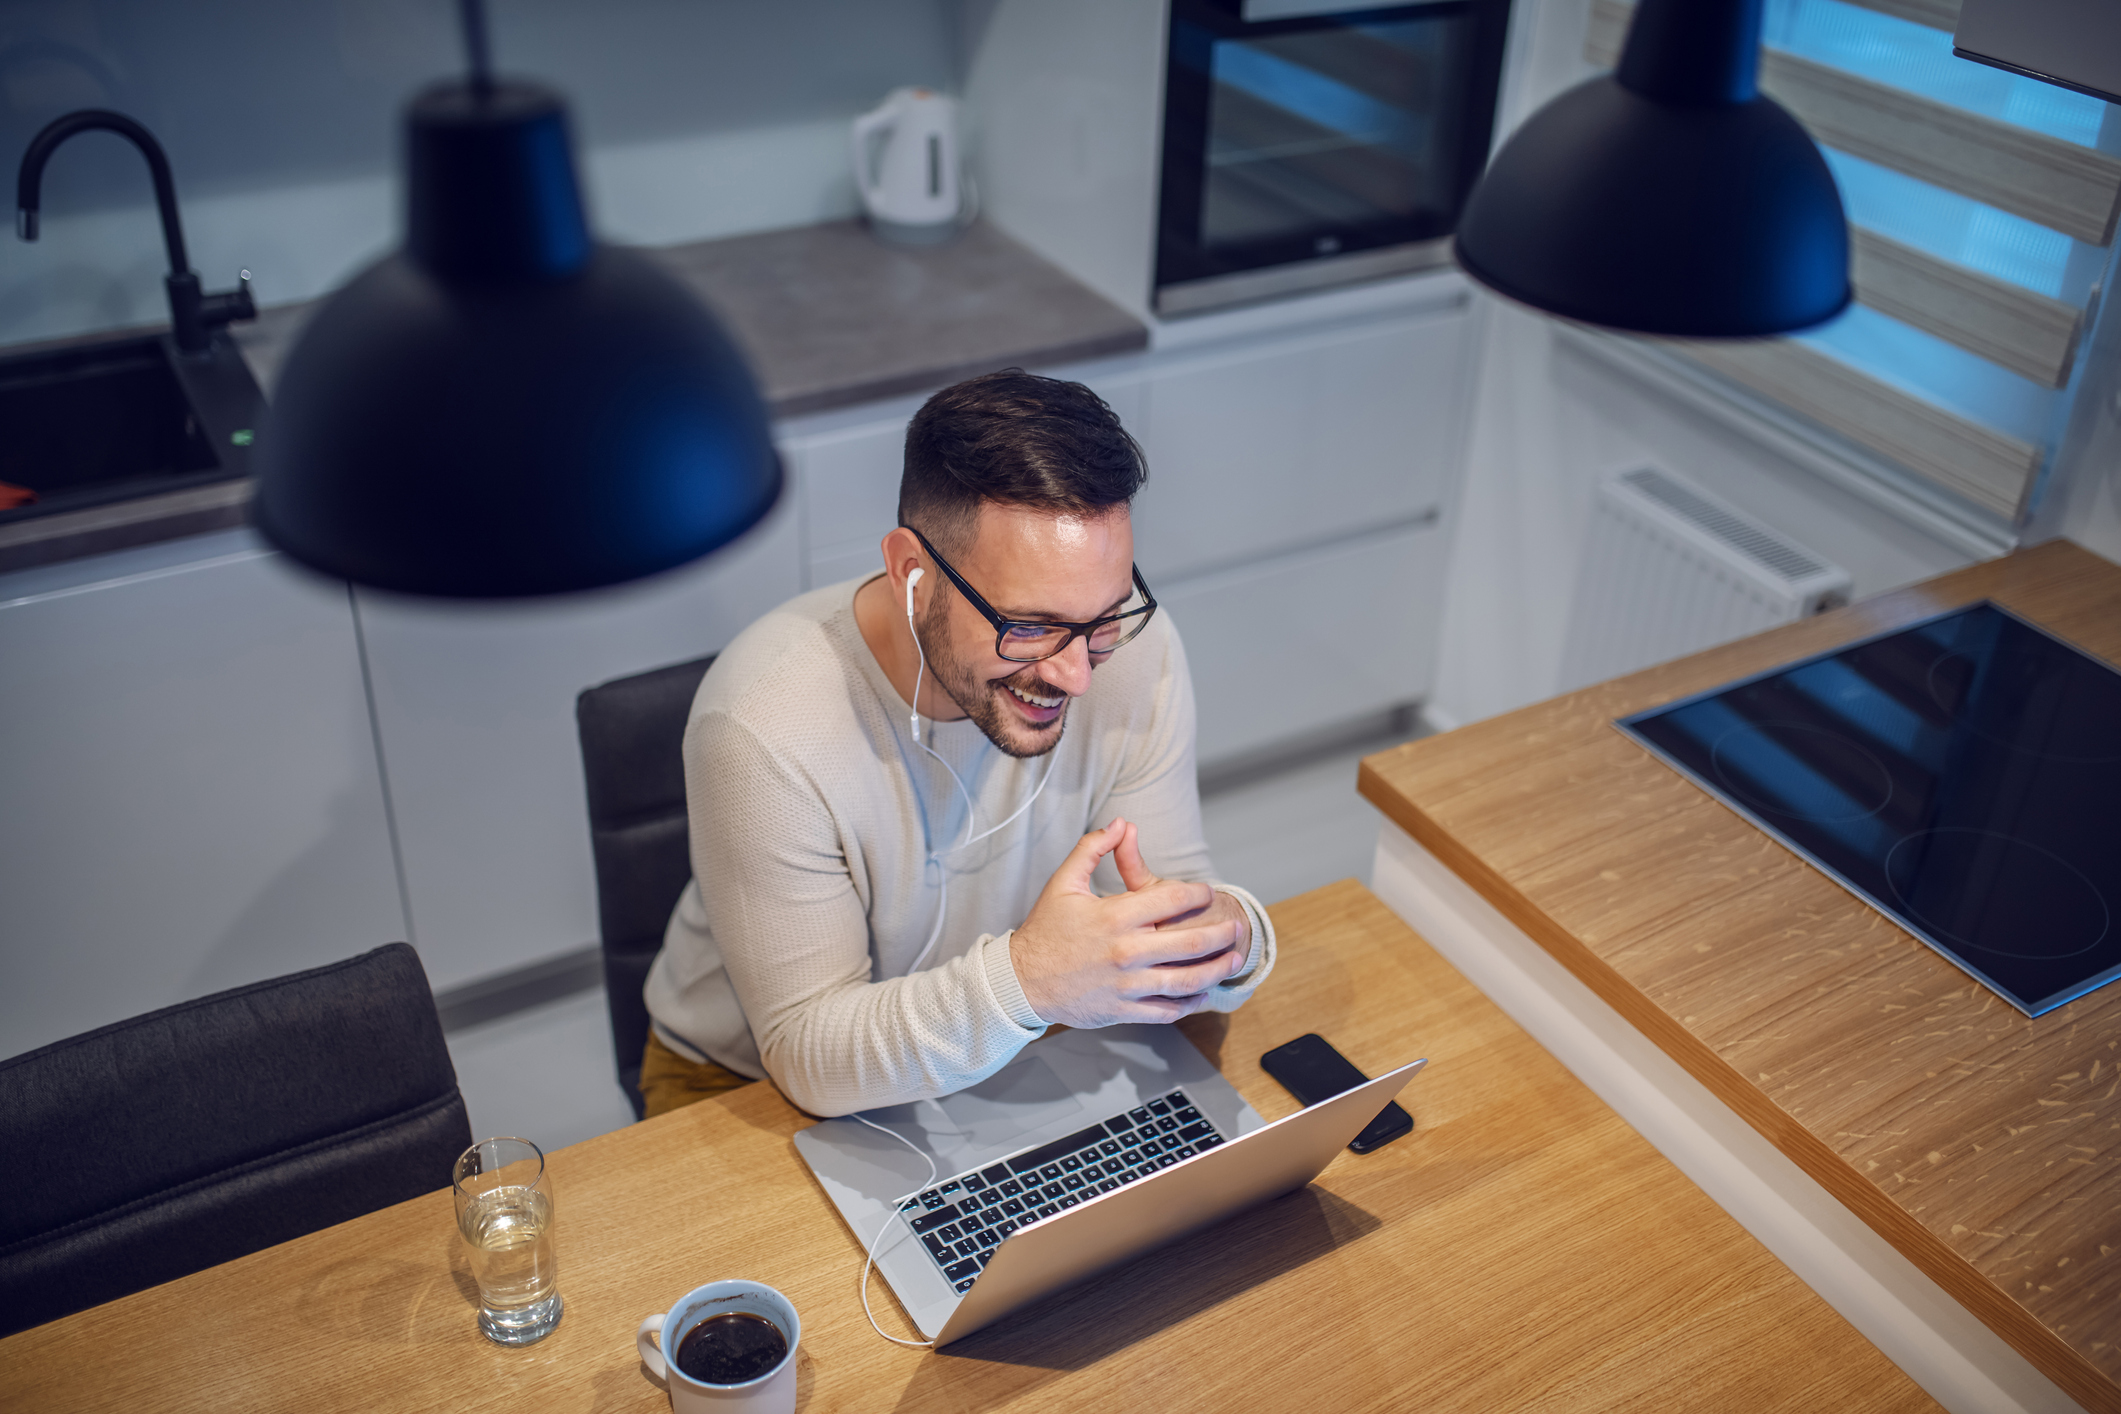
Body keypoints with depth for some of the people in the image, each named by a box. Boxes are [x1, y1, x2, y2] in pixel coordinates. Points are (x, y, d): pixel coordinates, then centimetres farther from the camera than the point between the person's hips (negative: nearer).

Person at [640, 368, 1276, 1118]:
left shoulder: (1135, 653, -16)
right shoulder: (765, 728, -29)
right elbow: (810, 1056, -25)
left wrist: (1222, 937, -32)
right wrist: (1025, 979, -41)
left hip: (1009, 1052, 4)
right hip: (751, 1085, -3)